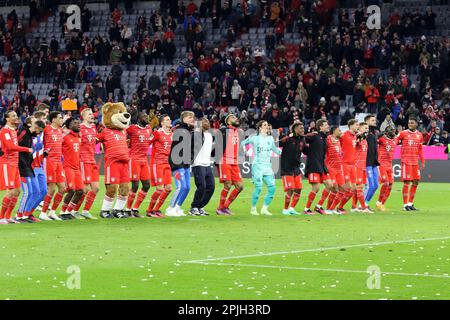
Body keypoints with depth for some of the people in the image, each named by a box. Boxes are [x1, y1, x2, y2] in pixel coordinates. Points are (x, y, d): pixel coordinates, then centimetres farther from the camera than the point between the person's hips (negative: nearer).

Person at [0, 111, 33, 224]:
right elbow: (10, 146, -23)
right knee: (10, 191, -12)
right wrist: (27, 149, -20)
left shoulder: (14, 130, 18)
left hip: (14, 164, 9)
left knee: (17, 191, 9)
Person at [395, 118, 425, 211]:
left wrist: (422, 162, 15)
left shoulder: (419, 135, 10)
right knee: (407, 182, -7)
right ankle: (405, 204, -2)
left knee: (416, 182, 5)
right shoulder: (403, 133, -2)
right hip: (406, 160, -5)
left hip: (415, 161, 5)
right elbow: (395, 142, 1)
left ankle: (410, 203, 16)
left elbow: (420, 150, 16)